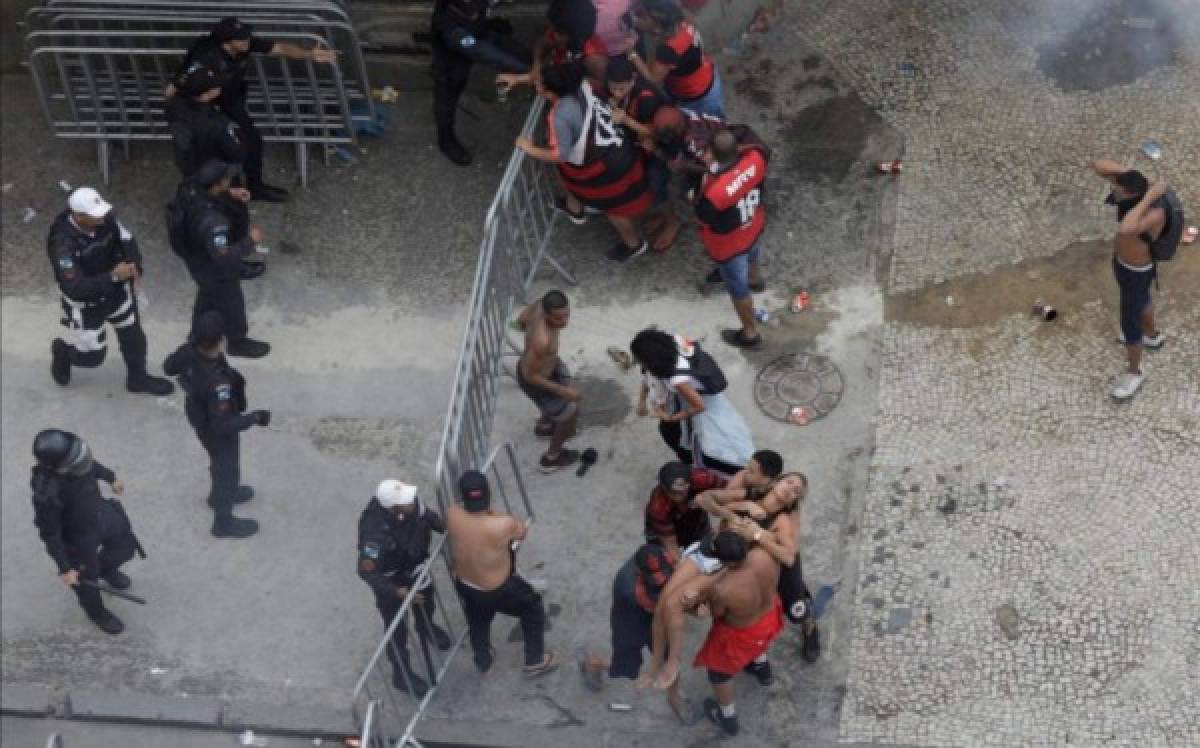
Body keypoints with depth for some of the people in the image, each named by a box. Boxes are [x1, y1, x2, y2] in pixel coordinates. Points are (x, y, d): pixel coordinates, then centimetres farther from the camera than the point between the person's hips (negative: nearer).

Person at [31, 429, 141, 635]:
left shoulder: (71, 450, -27)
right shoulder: (47, 494, -43)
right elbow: (49, 534, -26)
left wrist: (110, 477, 18)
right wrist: (65, 569, -17)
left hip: (100, 512, 6)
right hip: (78, 537, -5)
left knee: (126, 546, 27)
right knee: (87, 579, 21)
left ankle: (106, 569, 62)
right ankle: (98, 613, 55)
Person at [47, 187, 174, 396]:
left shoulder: (105, 219, -21)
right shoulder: (63, 244, -37)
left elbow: (126, 241, -4)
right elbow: (74, 288, -37)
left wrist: (134, 266, -24)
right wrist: (113, 276, -42)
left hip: (115, 289, 5)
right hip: (84, 301, -5)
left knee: (132, 333, 18)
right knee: (92, 356, 9)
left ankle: (138, 378, 43)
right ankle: (63, 352, 42)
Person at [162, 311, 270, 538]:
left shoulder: (189, 352, -26)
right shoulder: (217, 383, -46)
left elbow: (169, 367, -3)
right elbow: (223, 425, -36)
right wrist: (255, 418, -24)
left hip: (199, 414, 7)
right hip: (217, 432, -7)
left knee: (220, 461, 34)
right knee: (227, 470, 20)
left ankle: (220, 493, 62)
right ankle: (224, 522, 43)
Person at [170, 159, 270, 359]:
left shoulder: (190, 188, -23)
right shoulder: (211, 220, -45)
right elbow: (223, 256, -40)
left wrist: (229, 193, -13)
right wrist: (250, 241, -30)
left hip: (196, 257, 8)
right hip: (214, 268, -8)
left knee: (207, 295, 35)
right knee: (230, 303, 21)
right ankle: (238, 342, 49)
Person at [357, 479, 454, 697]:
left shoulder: (411, 503, -28)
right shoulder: (375, 533, -44)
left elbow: (427, 515, -3)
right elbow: (366, 571, -32)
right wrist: (396, 592, -37)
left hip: (415, 568, 6)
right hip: (390, 580, -6)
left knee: (425, 604, 33)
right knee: (397, 628, 15)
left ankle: (427, 629, 67)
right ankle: (402, 674, 39)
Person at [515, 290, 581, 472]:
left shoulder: (542, 304, -24)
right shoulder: (542, 342, -46)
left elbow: (521, 319, -2)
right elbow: (530, 375, -31)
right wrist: (561, 390, -24)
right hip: (535, 381, -8)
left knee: (570, 391, 34)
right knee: (570, 414, 16)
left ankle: (543, 426, 63)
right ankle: (551, 459, 43)